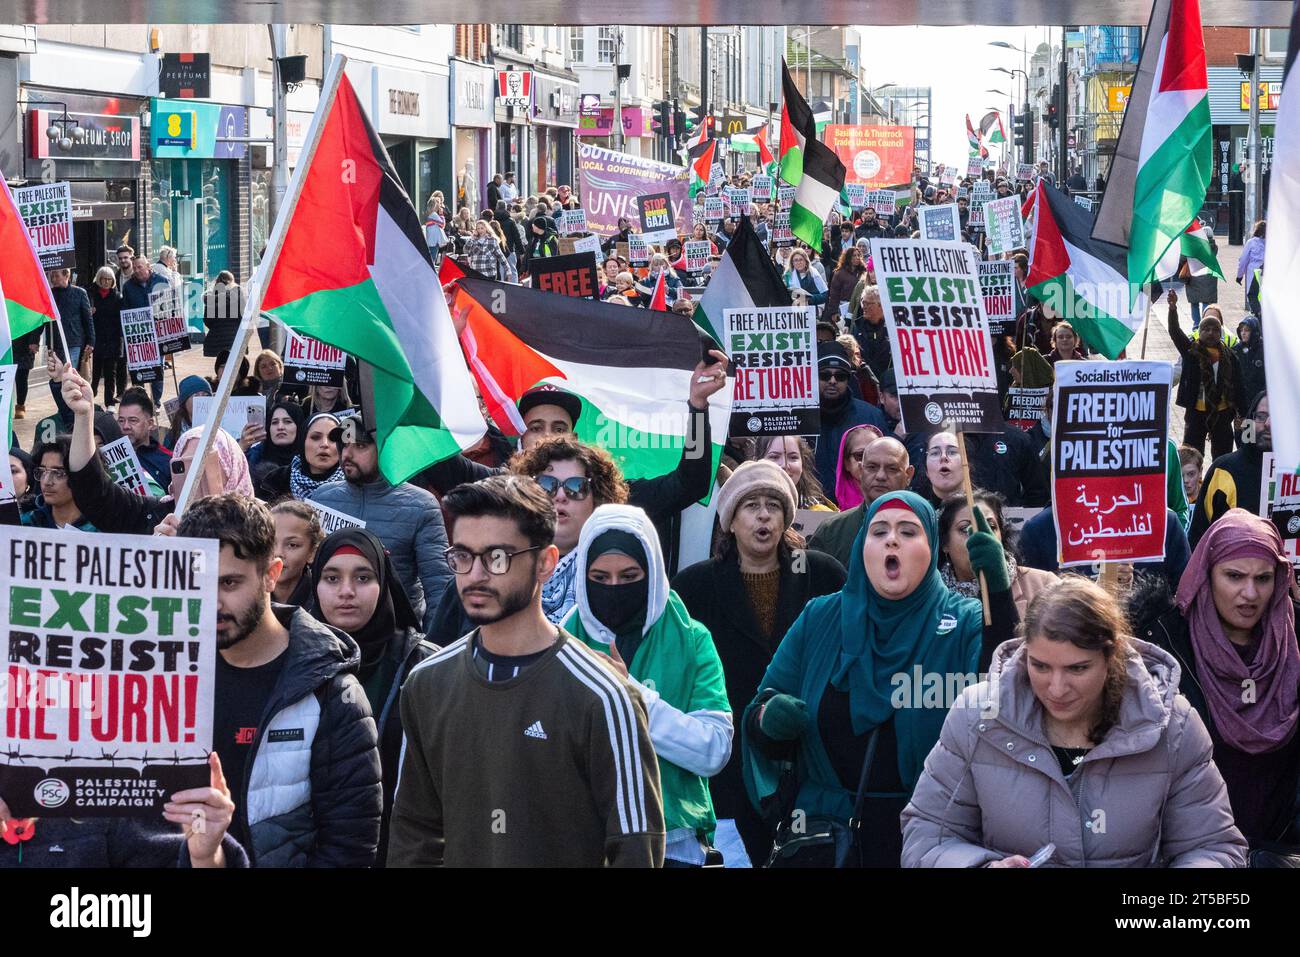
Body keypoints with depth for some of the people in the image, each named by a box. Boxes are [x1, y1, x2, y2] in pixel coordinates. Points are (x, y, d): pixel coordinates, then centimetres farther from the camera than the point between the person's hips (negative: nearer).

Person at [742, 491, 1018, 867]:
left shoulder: (966, 622, -3)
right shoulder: (820, 618, 5)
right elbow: (756, 722, 6)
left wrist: (998, 592, -35)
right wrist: (768, 718, -19)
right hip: (825, 823, 2)